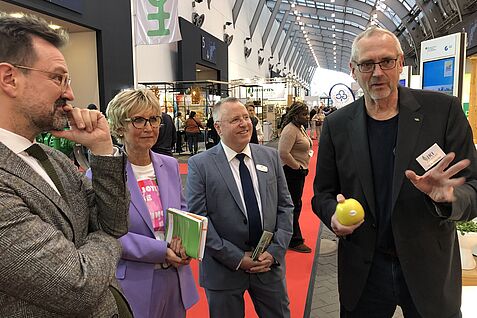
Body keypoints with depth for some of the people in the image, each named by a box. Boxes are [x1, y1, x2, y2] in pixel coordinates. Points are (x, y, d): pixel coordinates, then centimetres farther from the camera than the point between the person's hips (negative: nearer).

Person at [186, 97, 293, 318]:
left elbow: (285, 205, 3)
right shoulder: (200, 165, -9)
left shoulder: (270, 156, 2)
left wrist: (275, 251, -7)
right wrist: (236, 258, -13)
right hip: (224, 268, -2)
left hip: (270, 263, 3)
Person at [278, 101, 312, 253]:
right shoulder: (290, 130, -19)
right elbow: (283, 153, -29)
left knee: (295, 204, 18)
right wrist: (298, 167, -18)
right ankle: (294, 241, 10)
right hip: (291, 172, -10)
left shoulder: (300, 128, 13)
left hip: (299, 171, 10)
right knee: (294, 205, -2)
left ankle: (294, 236, 33)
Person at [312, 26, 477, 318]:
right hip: (363, 270, 1)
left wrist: (447, 196, -28)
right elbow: (323, 192, 3)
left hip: (430, 269, 0)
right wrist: (334, 213, -19)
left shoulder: (444, 110, -8)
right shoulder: (337, 124, -4)